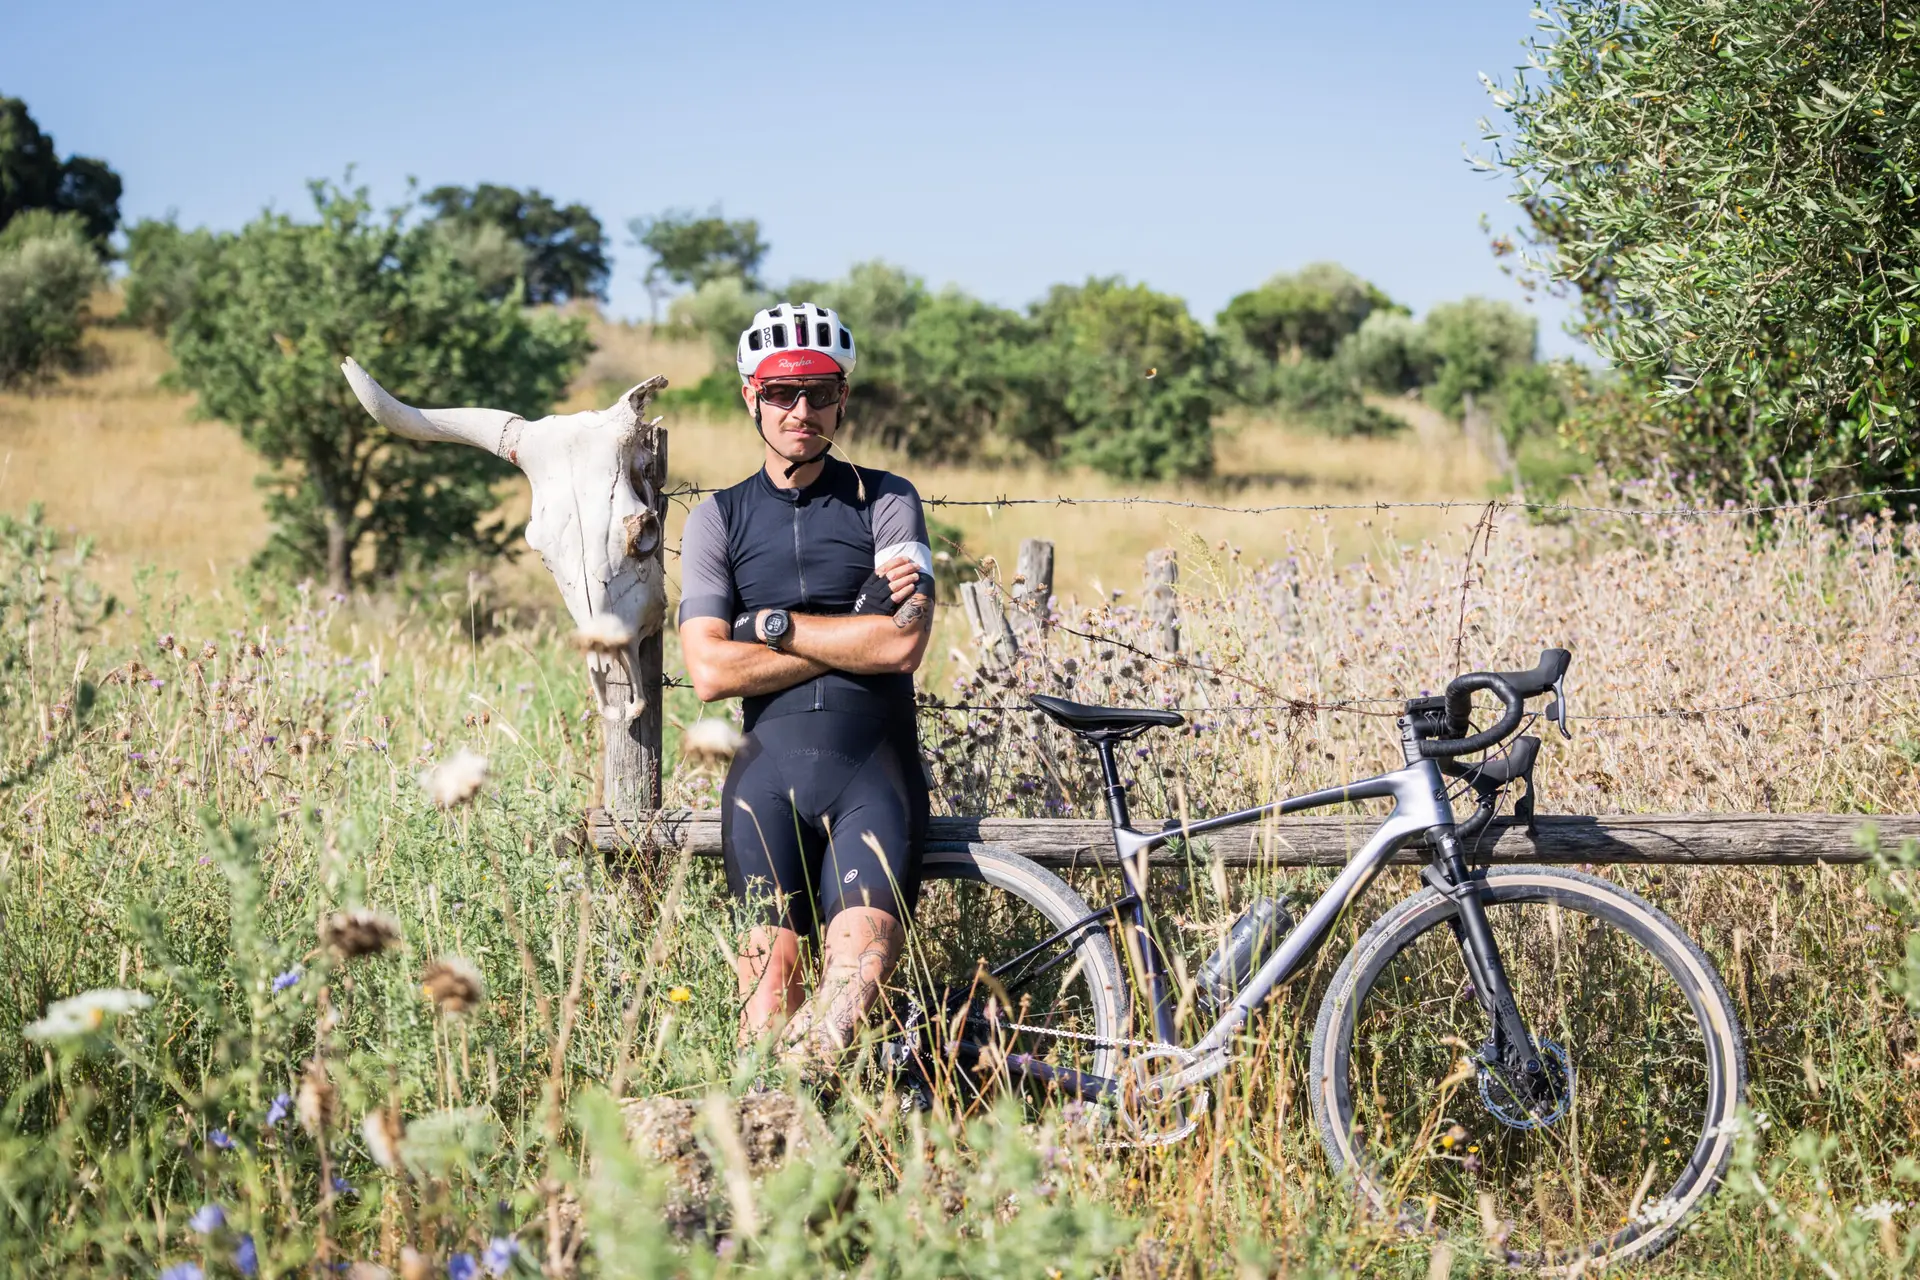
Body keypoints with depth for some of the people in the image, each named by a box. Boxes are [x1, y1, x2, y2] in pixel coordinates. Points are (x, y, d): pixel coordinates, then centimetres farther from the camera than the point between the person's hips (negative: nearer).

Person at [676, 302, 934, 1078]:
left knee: (862, 953, -24)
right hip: (769, 773, 1)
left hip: (873, 770, -1)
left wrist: (775, 625, -2)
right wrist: (852, 636, -3)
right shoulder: (719, 518, 13)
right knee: (772, 963, -16)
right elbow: (709, 671, -1)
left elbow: (903, 644, -6)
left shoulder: (887, 502, 9)